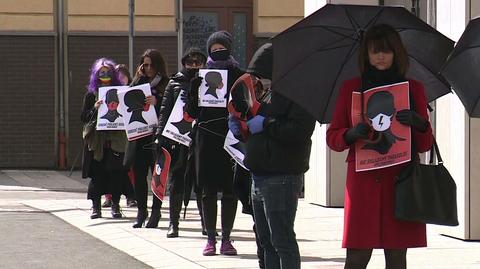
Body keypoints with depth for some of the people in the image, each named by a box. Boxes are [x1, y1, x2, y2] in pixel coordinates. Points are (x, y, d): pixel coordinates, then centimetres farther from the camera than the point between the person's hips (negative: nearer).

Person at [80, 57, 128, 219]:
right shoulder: (91, 95, 8)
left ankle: (115, 206, 6)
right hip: (97, 142, 0)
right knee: (96, 174, -1)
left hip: (117, 141, 0)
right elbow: (84, 118, 3)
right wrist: (94, 109, -14)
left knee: (116, 173, -2)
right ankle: (96, 207, 5)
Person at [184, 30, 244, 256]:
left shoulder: (238, 76, 6)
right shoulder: (201, 77, 10)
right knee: (208, 190, 1)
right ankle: (211, 238, 7)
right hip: (207, 138, 1)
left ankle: (226, 238, 7)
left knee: (230, 190, 1)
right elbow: (192, 111, 4)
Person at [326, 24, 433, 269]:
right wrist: (352, 134, -12)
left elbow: (424, 145, 10)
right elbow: (332, 137, 10)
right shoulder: (351, 88, 10)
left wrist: (420, 124, -12)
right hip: (363, 181, -1)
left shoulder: (414, 89, 12)